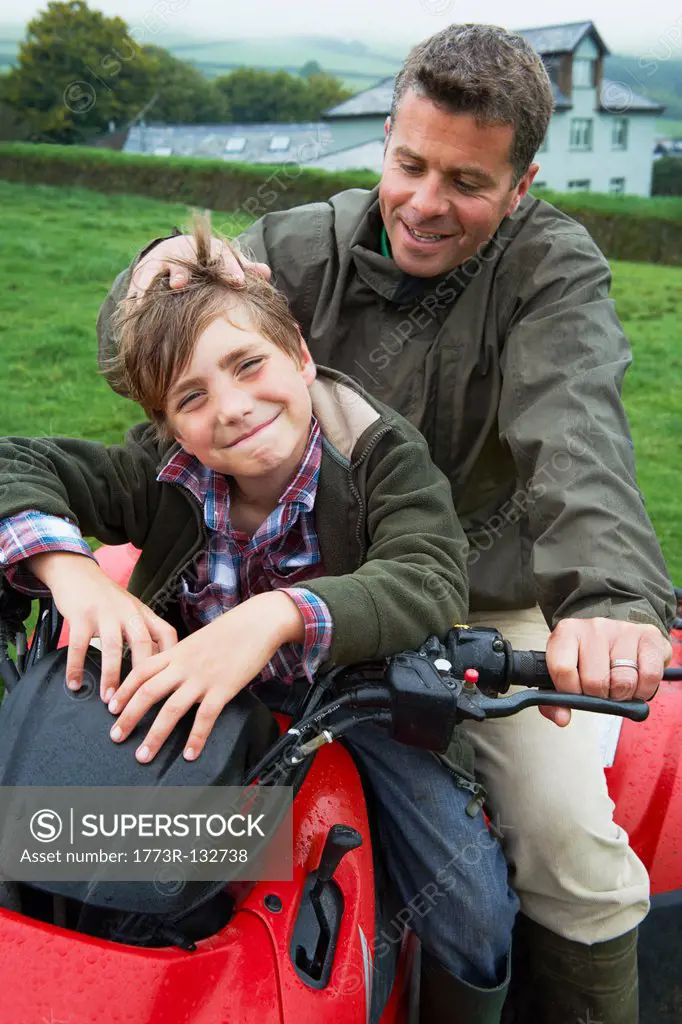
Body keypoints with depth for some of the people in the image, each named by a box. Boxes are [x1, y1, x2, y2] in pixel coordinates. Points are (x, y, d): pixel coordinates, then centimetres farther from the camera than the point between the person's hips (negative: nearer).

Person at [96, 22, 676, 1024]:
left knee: (578, 854, -13)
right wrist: (159, 267, -28)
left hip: (493, 605, -1)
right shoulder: (302, 244, -3)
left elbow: (574, 430, -28)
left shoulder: (553, 266, -10)